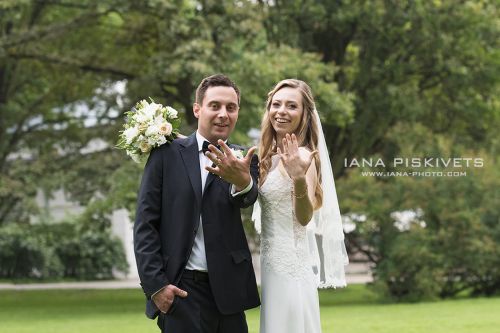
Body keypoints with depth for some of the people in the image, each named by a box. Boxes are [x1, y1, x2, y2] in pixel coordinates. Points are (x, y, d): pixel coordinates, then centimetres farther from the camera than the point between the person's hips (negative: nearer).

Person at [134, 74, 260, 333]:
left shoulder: (244, 160, 7)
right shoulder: (167, 154, 2)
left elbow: (246, 199, -15)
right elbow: (144, 224, 0)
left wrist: (242, 180, -38)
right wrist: (155, 284, -9)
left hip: (228, 289, 2)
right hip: (179, 290, -2)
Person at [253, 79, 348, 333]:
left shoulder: (301, 156, -15)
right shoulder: (272, 156, 10)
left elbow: (304, 217, -25)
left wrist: (299, 180, -41)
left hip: (291, 262, -9)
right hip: (275, 262, 9)